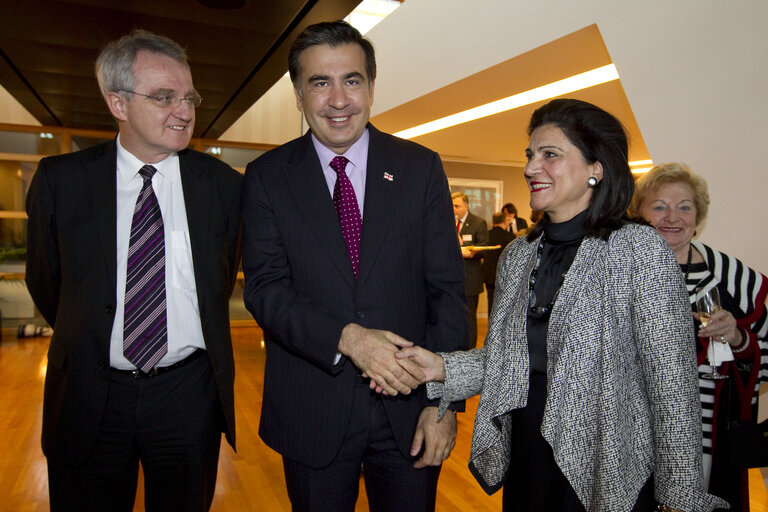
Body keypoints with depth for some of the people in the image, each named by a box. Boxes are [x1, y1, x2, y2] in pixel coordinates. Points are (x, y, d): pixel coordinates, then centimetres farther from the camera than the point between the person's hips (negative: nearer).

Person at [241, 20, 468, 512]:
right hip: (311, 412, 0)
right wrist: (347, 338, -24)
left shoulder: (421, 167, -1)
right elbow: (264, 287, -8)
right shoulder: (267, 177, -1)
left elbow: (448, 289, -3)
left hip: (409, 406, 1)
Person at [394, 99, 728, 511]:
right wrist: (442, 368, -11)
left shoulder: (640, 249, -14)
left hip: (609, 467, -4)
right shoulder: (517, 255, 2)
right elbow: (504, 359, 5)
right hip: (525, 458, 5)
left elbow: (673, 385, -13)